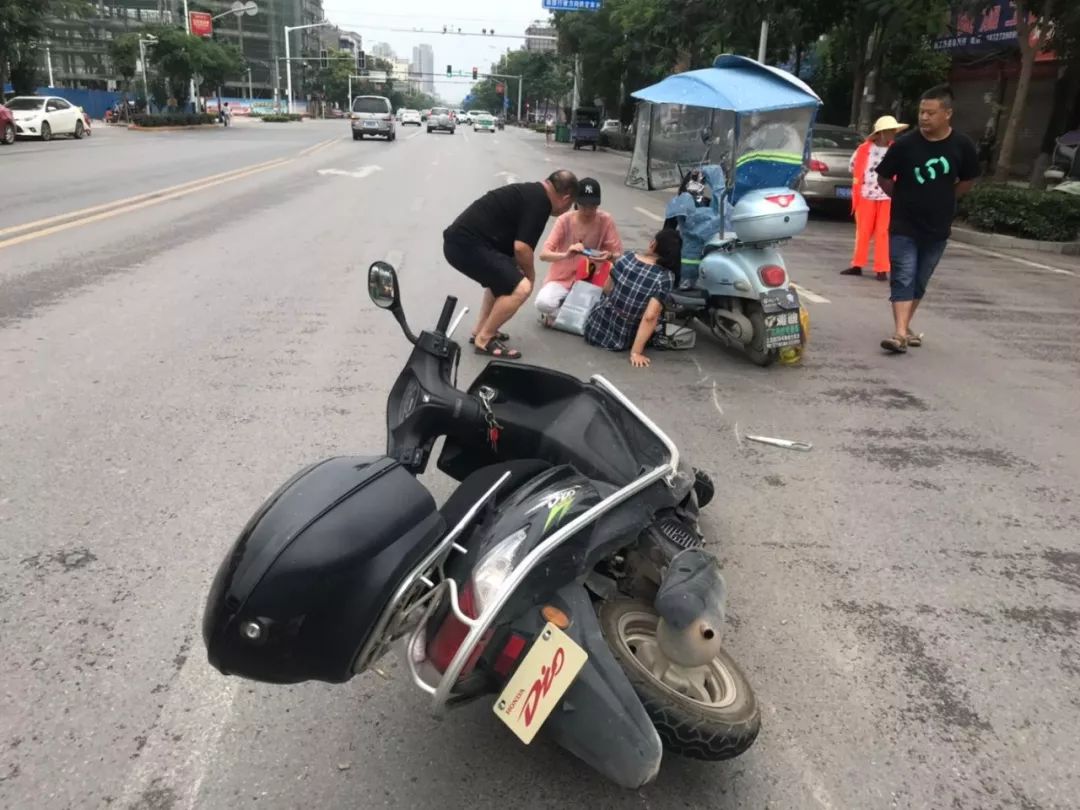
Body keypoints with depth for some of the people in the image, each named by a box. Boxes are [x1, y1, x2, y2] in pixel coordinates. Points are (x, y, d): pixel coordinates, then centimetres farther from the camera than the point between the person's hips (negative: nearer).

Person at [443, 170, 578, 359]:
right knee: (520, 287, -12)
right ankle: (484, 340, 1)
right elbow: (522, 247, -16)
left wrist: (522, 272, 30)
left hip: (459, 240, 10)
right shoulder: (540, 202, -9)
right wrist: (530, 275, 1)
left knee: (503, 276, 30)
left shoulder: (530, 192, 20)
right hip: (467, 245, -10)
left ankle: (480, 330, 29)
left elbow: (513, 244, 29)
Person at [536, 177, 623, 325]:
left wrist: (609, 256, -32)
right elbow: (543, 254, -17)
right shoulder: (565, 220, -11)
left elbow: (618, 255, -6)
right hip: (562, 279, -2)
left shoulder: (606, 220, -9)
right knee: (543, 303, -32)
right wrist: (565, 255, -38)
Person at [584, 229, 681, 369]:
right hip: (620, 341, -3)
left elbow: (607, 290, 7)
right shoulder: (666, 277, -19)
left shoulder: (626, 257, -8)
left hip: (595, 329, 3)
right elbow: (649, 317, -27)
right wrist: (636, 352, -21)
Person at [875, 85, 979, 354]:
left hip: (938, 228, 3)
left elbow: (968, 181, 12)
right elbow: (884, 178, 3)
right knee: (903, 279, -10)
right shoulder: (905, 144, -11)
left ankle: (905, 327, 24)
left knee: (920, 281, 11)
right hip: (904, 226, -3)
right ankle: (901, 333, -15)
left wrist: (943, 200, 8)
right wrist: (903, 199, 8)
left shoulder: (962, 146, -4)